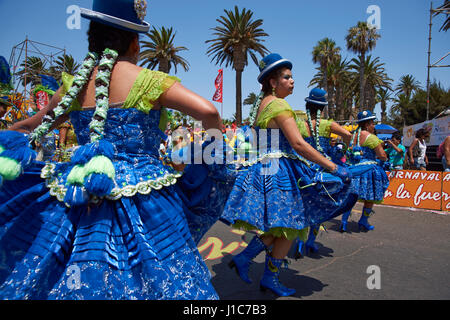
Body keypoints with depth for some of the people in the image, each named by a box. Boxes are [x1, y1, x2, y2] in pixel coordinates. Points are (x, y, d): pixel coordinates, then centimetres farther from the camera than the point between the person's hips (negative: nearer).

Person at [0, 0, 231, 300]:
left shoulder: (74, 86, 7)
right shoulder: (149, 81, -7)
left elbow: (33, 127, 20)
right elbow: (209, 111, -16)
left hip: (84, 201, 5)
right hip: (144, 194, -4)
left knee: (82, 279, 17)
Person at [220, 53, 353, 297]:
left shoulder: (261, 104, 15)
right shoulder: (280, 106, -14)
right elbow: (298, 143, -22)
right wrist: (334, 168, -20)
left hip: (262, 169, 10)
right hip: (279, 172, -10)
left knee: (281, 228, 16)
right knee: (289, 229, 4)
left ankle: (243, 258, 16)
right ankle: (270, 279, 17)